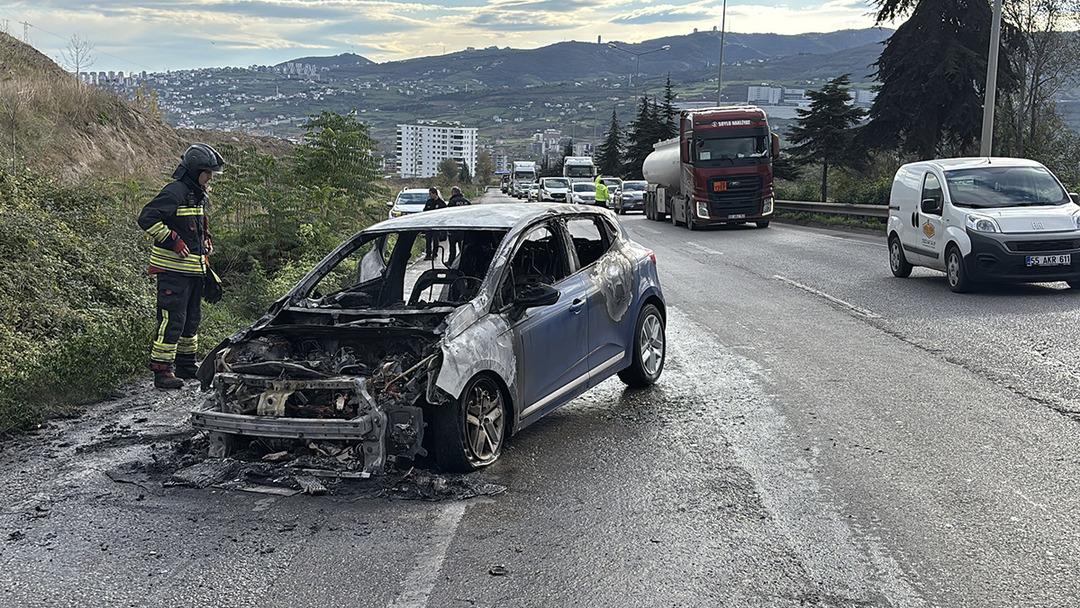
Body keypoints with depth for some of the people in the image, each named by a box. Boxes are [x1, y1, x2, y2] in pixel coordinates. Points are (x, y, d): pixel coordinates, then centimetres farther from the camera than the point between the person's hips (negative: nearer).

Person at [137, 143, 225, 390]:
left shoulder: (199, 196, 16)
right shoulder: (175, 192, -15)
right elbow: (147, 218, -22)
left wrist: (205, 250, 24)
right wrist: (173, 242, -22)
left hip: (194, 269, 10)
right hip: (173, 269, -10)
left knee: (192, 318, 17)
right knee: (172, 319, -11)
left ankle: (186, 365, 30)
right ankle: (161, 371, -7)